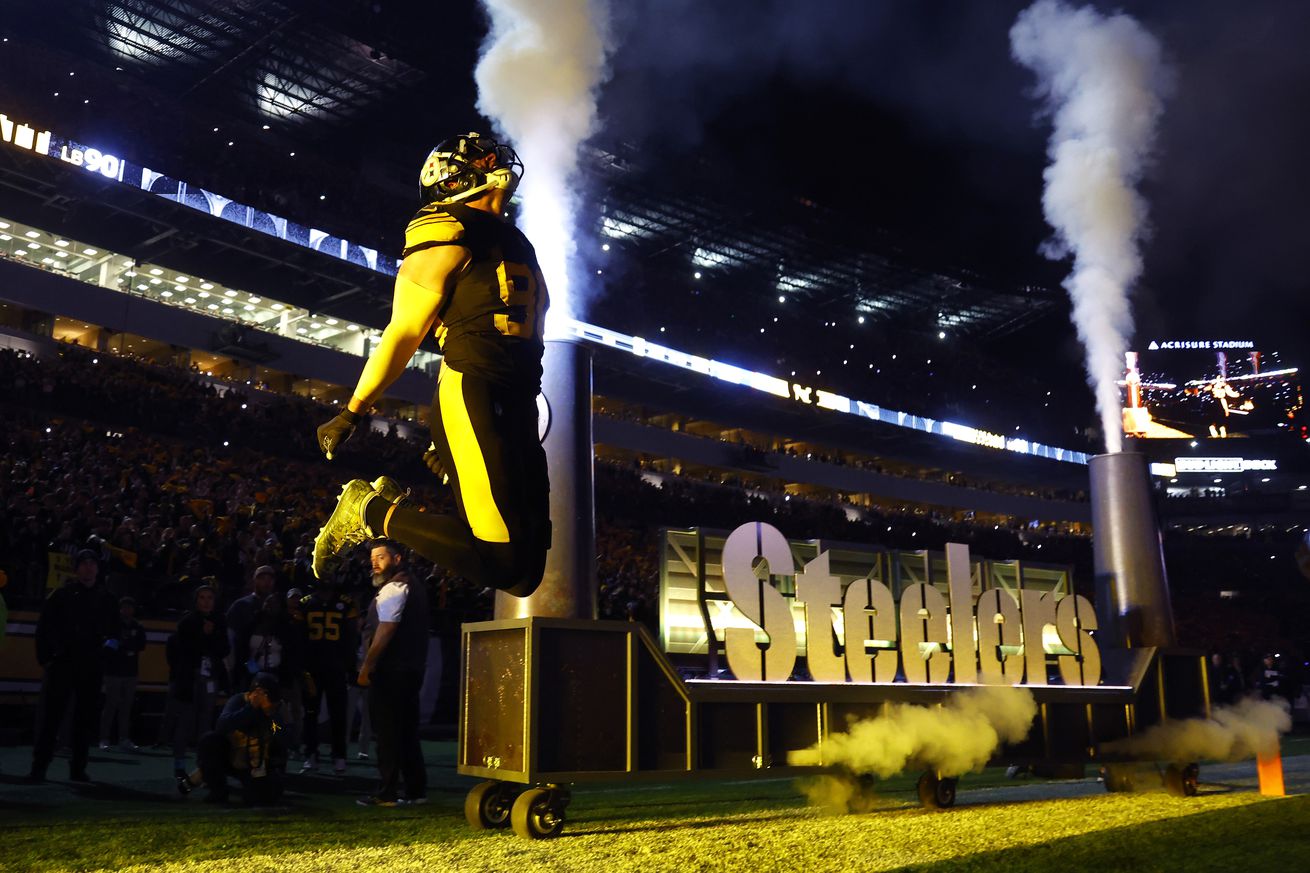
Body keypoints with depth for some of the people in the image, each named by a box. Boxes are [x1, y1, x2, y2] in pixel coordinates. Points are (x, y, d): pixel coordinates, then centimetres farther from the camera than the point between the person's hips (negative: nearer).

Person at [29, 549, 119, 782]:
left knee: (85, 718, 5)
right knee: (51, 715, -6)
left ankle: (78, 768, 12)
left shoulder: (104, 599, 10)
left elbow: (114, 628, 16)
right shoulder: (61, 595, 4)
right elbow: (44, 627, 3)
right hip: (62, 663, -2)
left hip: (91, 667, 2)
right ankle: (39, 767, -1)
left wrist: (111, 640, -5)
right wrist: (44, 657, -4)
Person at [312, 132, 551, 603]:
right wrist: (351, 413, -8)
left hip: (517, 409, 9)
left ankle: (398, 500, 17)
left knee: (525, 572, 7)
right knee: (503, 563, -16)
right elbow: (404, 333, -7)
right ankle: (374, 511, 0)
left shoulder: (513, 242, 21)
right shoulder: (451, 235, -6)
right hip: (473, 400, -9)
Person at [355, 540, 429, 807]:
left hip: (391, 671, -9)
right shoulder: (413, 586, 17)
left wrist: (366, 667, -17)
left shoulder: (393, 588, -13)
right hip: (412, 669, 9)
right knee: (408, 731, 12)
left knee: (387, 732, -4)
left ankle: (386, 794, 0)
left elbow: (385, 630, -20)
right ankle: (416, 790, 15)